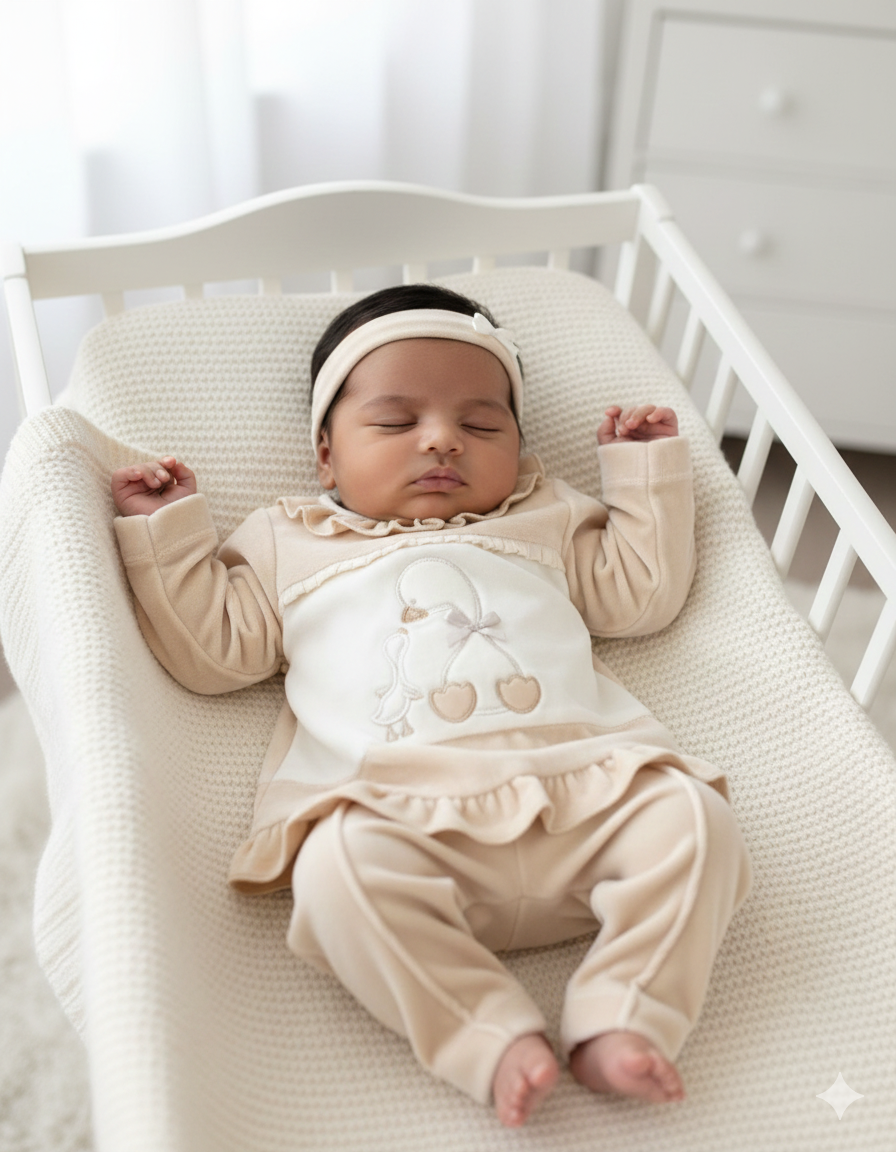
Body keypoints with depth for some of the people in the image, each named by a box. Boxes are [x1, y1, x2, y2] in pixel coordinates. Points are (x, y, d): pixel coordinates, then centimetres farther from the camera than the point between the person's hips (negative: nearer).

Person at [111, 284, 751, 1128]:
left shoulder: (545, 523, 29)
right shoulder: (290, 545, 25)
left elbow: (643, 591, 29)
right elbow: (211, 647, 20)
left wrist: (646, 469, 28)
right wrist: (164, 533, 16)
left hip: (581, 783, 3)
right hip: (400, 811, -2)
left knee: (691, 815, -22)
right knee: (341, 866, -33)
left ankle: (619, 1022, -18)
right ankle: (492, 1040, -24)